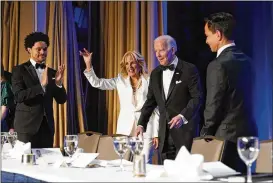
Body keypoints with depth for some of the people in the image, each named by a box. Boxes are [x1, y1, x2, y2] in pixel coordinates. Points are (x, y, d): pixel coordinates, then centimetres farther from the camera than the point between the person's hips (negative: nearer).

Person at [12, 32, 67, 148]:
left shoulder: (51, 72, 10)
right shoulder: (19, 70, -3)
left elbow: (61, 100, 8)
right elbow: (18, 96, -16)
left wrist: (58, 83, -11)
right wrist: (42, 85, -24)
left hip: (47, 125, 4)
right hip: (27, 126, -4)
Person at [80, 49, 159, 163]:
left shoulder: (150, 81, 0)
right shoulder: (120, 81, 9)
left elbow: (157, 108, 0)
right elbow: (96, 83, 7)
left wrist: (157, 133, -2)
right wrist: (88, 65, -7)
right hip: (126, 129, 3)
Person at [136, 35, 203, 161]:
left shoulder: (189, 70, -6)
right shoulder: (155, 73, 12)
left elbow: (197, 97, -11)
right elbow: (150, 101, 15)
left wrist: (183, 116, -24)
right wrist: (141, 124, 5)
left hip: (185, 129, -5)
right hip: (165, 131, 5)